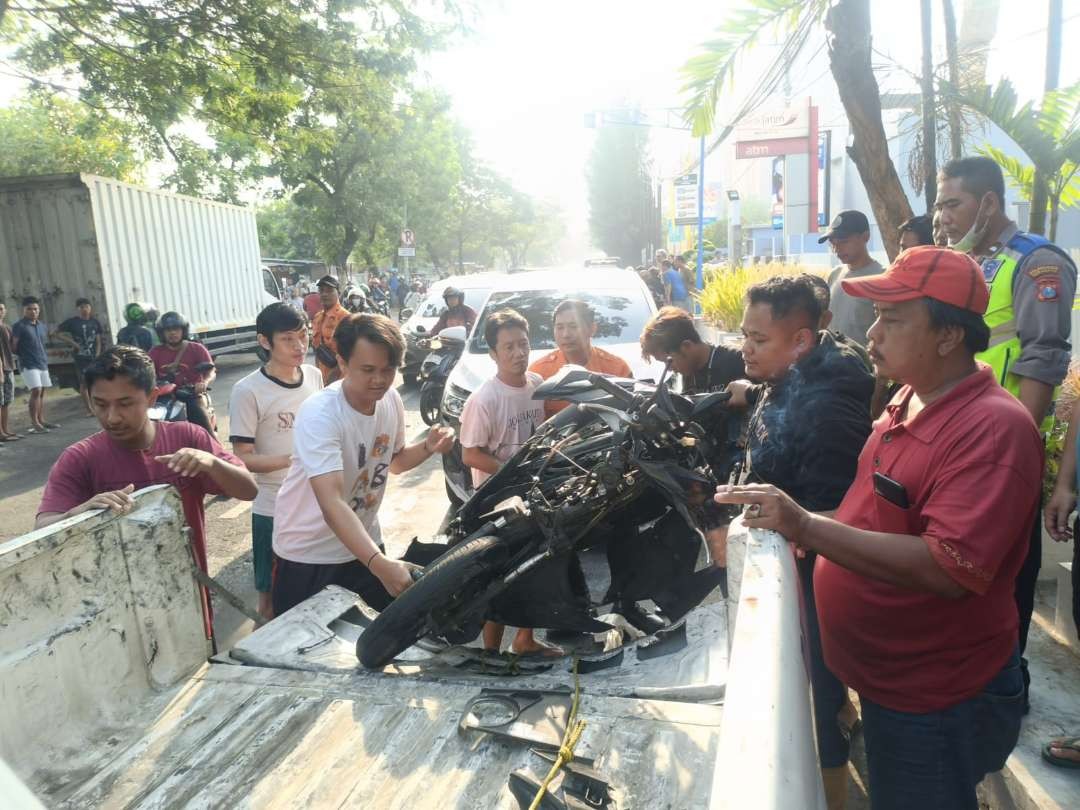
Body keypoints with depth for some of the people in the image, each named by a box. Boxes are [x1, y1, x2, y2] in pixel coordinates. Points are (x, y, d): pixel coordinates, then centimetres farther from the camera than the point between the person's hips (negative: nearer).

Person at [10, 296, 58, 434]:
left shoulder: (42, 326, 13)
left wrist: (44, 357, 12)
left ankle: (41, 420, 16)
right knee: (36, 391, -14)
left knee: (42, 392, 9)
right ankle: (34, 423, -10)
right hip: (28, 365, -7)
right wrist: (23, 355, -4)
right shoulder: (19, 326, -8)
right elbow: (13, 347, -10)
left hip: (42, 363, 7)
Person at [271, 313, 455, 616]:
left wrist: (429, 446, -10)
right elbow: (331, 504, -39)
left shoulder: (391, 400, -8)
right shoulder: (319, 415, -28)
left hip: (363, 541, 6)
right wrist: (380, 565, -50)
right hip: (308, 556, -5)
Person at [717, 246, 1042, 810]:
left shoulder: (993, 428, -25)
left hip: (935, 699, -8)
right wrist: (803, 529, 2)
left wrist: (806, 527, -36)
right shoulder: (910, 399, 4)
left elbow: (951, 570, -33)